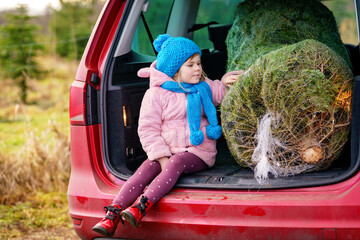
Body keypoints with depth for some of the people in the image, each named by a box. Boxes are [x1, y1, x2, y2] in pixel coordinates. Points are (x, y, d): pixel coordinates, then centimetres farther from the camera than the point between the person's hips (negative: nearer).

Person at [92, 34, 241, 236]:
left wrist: (224, 84, 2)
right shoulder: (156, 94, 2)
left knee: (176, 163, -33)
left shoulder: (204, 87, 13)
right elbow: (148, 129, -2)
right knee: (146, 169, -28)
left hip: (198, 151, 0)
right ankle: (112, 216, -38)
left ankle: (141, 207, -50)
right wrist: (161, 156, -15)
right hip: (167, 150, 0)